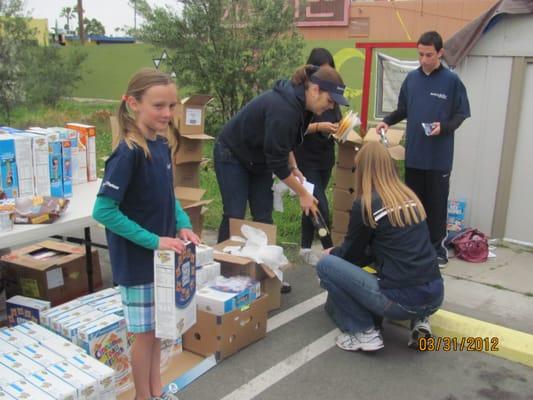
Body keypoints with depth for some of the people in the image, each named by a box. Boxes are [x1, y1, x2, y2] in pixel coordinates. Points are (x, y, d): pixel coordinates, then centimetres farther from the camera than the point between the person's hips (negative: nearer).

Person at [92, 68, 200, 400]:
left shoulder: (162, 145, 1)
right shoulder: (128, 153, -23)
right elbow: (103, 211, -24)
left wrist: (183, 225, -2)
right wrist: (153, 241, -22)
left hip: (161, 254, 8)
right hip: (137, 258, -7)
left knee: (158, 326, 20)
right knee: (145, 331, 7)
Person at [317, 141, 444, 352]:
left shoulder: (366, 204, -8)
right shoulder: (411, 198, 11)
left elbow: (352, 253, 6)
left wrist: (332, 253, 30)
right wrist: (338, 252, 33)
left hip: (403, 300, -7)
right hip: (434, 296, 7)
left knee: (326, 265, 3)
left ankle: (364, 332, 4)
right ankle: (419, 321, 18)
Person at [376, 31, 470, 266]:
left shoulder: (452, 81, -5)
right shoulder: (411, 78, 6)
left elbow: (460, 114, -2)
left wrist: (444, 127, -20)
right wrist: (387, 121, -3)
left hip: (439, 157, -4)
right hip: (413, 154, 4)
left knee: (436, 204, 3)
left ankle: (437, 249, 15)